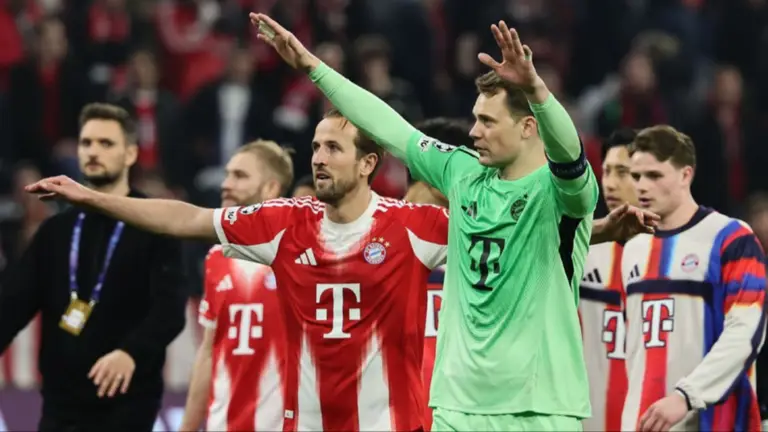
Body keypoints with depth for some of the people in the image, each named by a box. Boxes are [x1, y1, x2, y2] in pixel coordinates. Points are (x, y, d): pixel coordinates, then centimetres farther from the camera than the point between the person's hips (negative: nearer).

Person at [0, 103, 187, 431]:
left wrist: (131, 353, -34)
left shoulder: (154, 227, -3)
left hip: (124, 405, -5)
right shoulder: (56, 230, 14)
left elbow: (170, 310, -15)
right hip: (60, 403, 5)